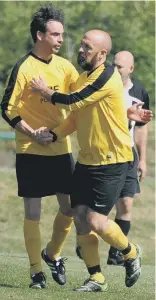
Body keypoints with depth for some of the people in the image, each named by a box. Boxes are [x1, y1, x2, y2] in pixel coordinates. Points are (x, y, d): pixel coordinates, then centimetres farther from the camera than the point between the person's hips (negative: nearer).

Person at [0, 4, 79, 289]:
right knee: (33, 212, -1)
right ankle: (36, 271, 8)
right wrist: (33, 134, -16)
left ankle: (53, 254, 29)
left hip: (61, 150, 5)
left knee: (70, 207, 6)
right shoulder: (24, 67, -11)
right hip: (31, 152, -5)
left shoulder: (64, 66, 4)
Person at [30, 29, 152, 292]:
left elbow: (73, 102, -20)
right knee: (80, 218, 1)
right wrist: (53, 134, 0)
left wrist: (45, 92, -4)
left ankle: (130, 252, 15)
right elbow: (75, 117, 16)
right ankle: (96, 278, 12)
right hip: (86, 161, 8)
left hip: (112, 162, -8)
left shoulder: (107, 76, -17)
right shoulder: (83, 78, 11)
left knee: (96, 221, -12)